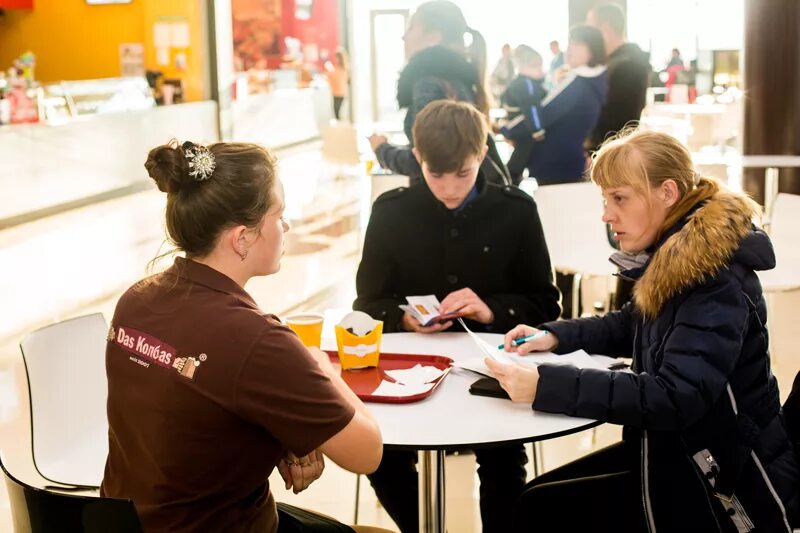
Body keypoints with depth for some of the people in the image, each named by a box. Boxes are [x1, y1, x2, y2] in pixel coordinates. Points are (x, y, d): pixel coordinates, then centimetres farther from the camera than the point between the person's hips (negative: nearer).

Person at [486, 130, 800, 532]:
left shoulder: (718, 283, -24)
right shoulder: (669, 260, 3)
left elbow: (676, 398, -33)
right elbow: (635, 324, 23)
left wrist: (545, 386, -36)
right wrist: (555, 335, 6)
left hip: (729, 484, -8)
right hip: (673, 454, 8)